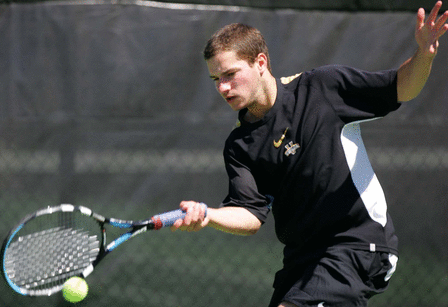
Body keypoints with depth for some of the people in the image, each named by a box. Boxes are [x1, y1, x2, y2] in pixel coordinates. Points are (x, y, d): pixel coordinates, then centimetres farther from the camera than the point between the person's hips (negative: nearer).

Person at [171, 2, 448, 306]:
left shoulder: (322, 87, -7)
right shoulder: (239, 146, 3)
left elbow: (401, 89, 0)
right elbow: (251, 215, -5)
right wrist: (207, 216, -27)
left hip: (359, 243, -6)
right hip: (302, 255, 6)